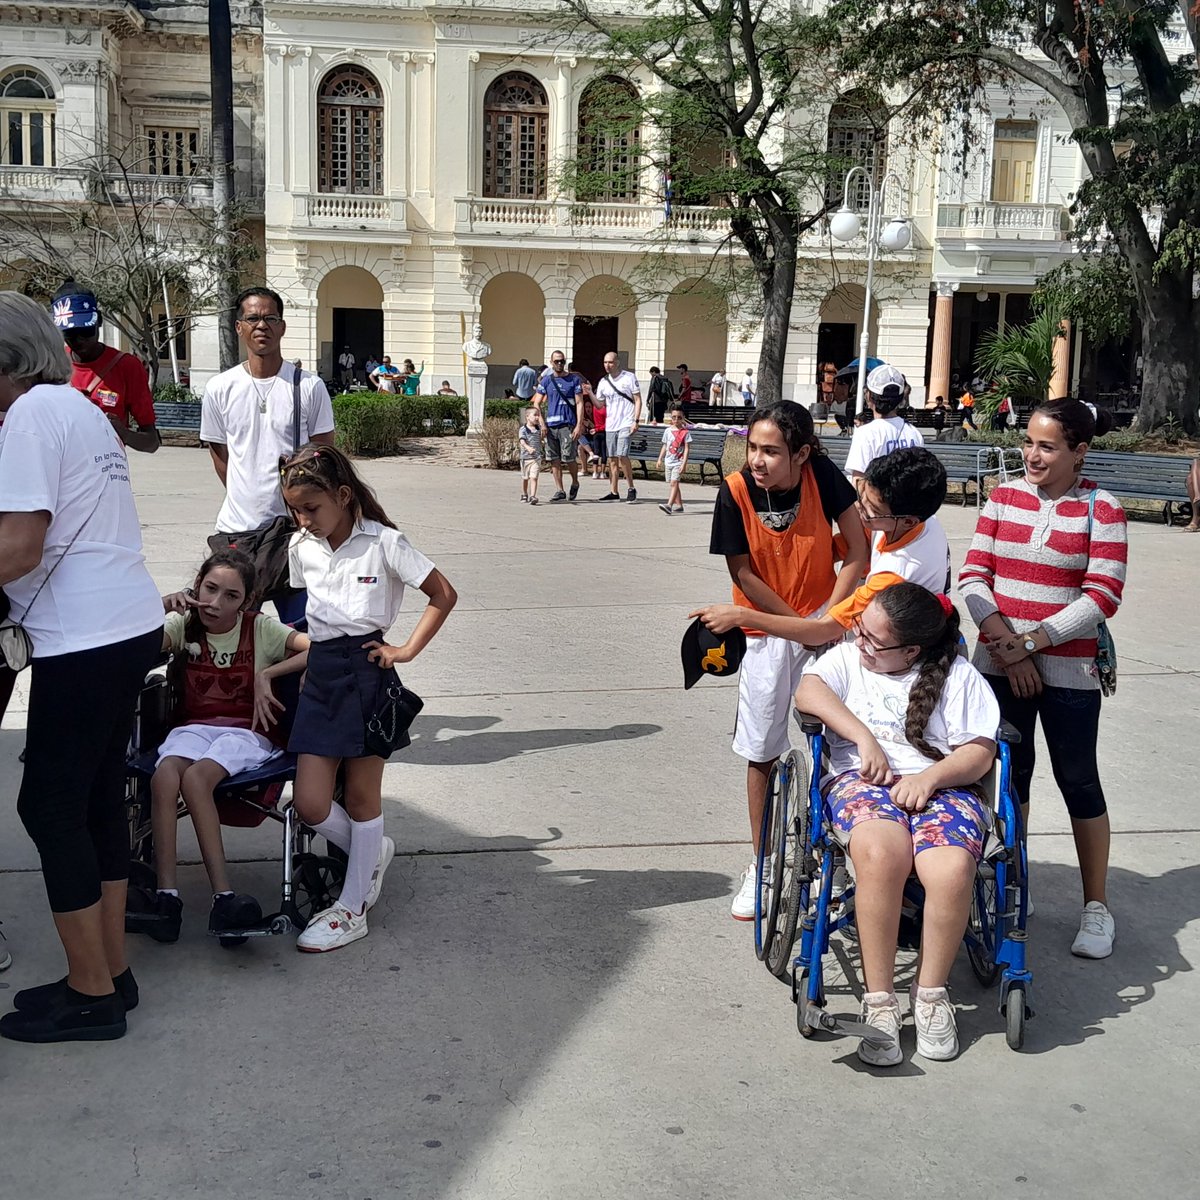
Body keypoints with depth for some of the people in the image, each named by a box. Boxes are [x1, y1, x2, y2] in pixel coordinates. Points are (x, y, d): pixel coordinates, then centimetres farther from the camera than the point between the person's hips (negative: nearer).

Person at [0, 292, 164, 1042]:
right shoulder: (82, 408, 17)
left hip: (85, 641, -9)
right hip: (129, 626, 9)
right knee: (98, 798, 15)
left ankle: (92, 995, 10)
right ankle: (111, 973, 24)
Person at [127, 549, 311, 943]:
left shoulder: (261, 628, 3)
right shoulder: (184, 625, 11)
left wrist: (265, 674, -11)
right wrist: (163, 606, -18)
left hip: (247, 731, -3)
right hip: (194, 728, 3)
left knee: (195, 777, -34)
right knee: (165, 774, -32)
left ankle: (223, 899, -36)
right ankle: (165, 896, -34)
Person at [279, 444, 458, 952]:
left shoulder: (383, 543, -9)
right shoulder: (301, 548, 6)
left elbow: (444, 594, -6)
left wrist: (407, 649, -10)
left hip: (368, 669, -5)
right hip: (321, 672, 5)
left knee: (361, 793, 5)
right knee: (309, 801, -1)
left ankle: (352, 909, 19)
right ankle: (372, 853, 29)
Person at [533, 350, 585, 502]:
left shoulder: (574, 379, 4)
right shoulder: (546, 380, 10)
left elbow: (579, 404, 1)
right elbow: (537, 403, 9)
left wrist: (579, 425, -8)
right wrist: (542, 424, -3)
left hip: (568, 424, -3)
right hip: (550, 425, 3)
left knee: (568, 458, -6)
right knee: (554, 459, 3)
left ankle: (575, 482, 20)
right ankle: (559, 491, 10)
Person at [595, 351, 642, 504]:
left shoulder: (629, 377, -2)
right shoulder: (603, 382, 11)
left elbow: (638, 400, -2)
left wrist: (636, 421, -11)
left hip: (626, 424, -5)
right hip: (609, 425, 5)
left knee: (622, 455, -17)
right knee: (612, 459, 6)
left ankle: (631, 488, -4)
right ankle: (613, 492, 12)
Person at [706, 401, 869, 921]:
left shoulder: (823, 475, -15)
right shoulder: (735, 491, -15)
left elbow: (857, 551, -11)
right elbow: (742, 573, -10)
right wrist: (800, 624, -11)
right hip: (767, 630, 1)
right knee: (762, 752, 7)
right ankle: (761, 864, 23)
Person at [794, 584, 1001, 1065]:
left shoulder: (958, 675, 14)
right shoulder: (847, 657, 20)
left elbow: (980, 753, 5)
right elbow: (808, 691, 0)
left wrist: (928, 778, -14)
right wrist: (865, 738, -12)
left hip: (941, 786, 0)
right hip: (861, 779, 0)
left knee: (952, 871, -35)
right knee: (881, 853, -38)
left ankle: (930, 992, -10)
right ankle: (878, 1000, -26)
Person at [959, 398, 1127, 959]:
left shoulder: (1101, 509, -5)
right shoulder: (1004, 495, 4)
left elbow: (1102, 596, -10)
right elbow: (973, 574, 0)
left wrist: (1030, 641, -15)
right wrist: (1004, 642, -12)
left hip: (1067, 672, -3)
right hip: (998, 665, 3)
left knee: (1078, 781, 5)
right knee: (1009, 775, 13)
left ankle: (1096, 907, 19)